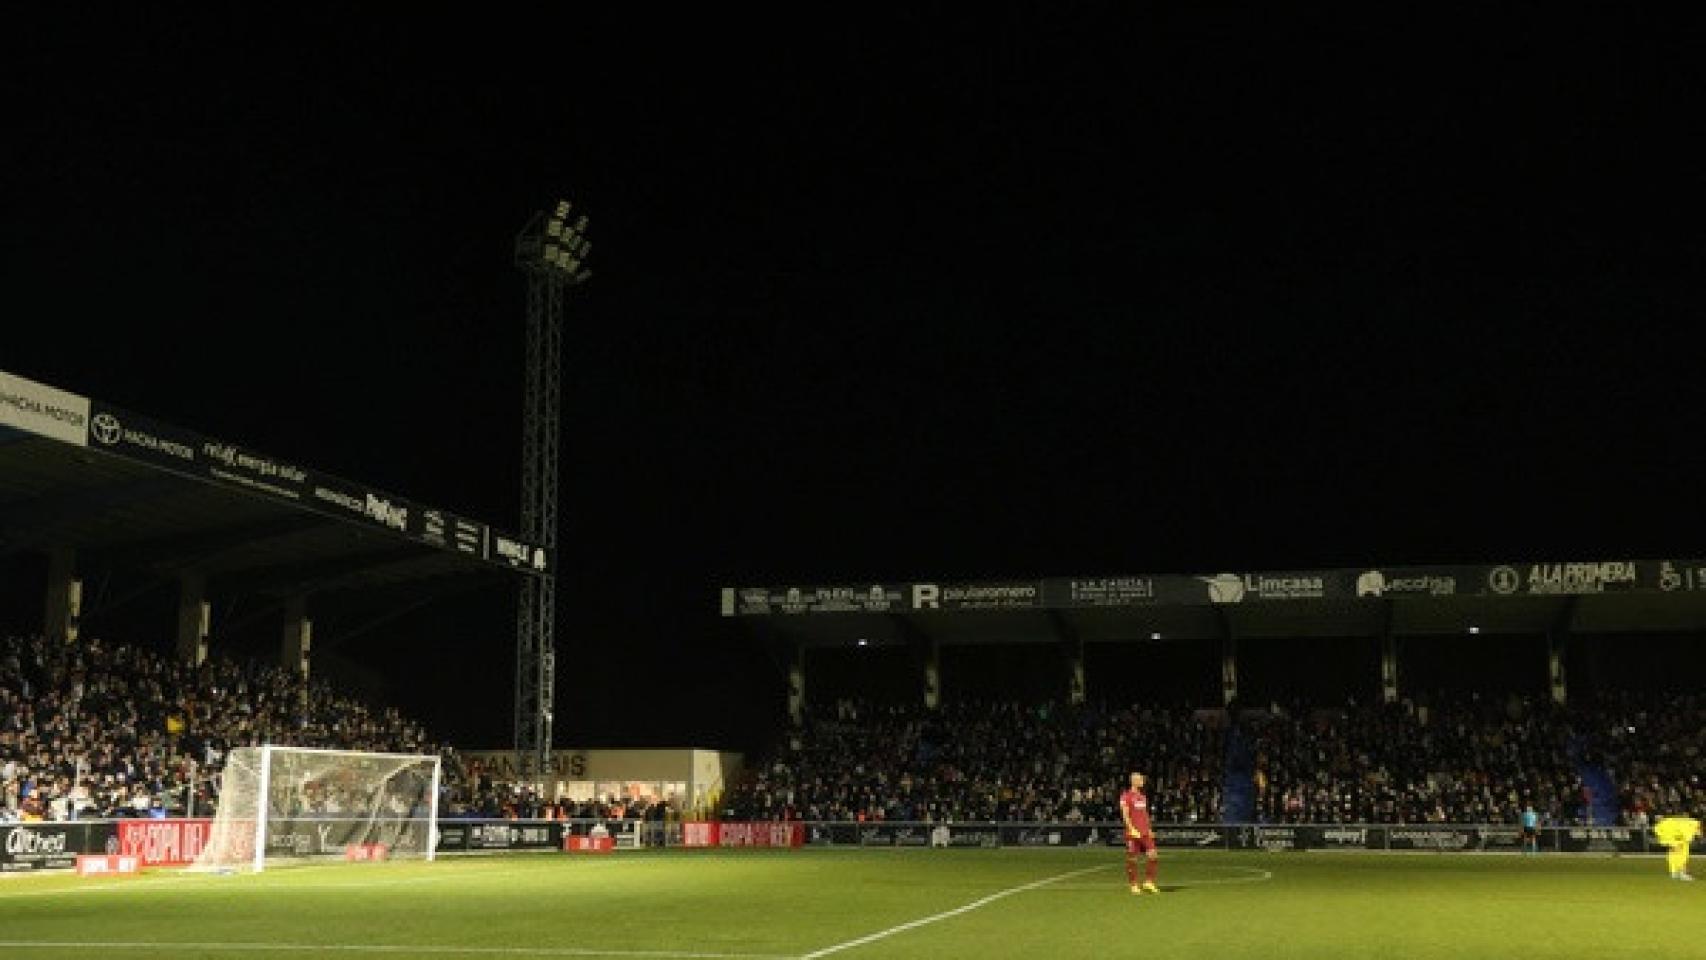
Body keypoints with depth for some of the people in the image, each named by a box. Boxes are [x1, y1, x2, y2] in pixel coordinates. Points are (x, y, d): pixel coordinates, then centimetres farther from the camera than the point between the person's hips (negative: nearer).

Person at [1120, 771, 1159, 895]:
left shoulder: (1142, 796, 17)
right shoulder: (1126, 796, -6)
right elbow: (1125, 815, -11)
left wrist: (1149, 829, 15)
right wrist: (1132, 829, -19)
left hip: (1145, 832, 7)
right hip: (1133, 833, -7)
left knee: (1152, 855, -2)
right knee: (1132, 859, 0)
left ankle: (1149, 883, 8)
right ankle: (1134, 886, 9)